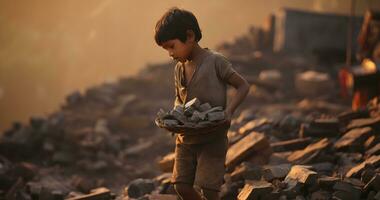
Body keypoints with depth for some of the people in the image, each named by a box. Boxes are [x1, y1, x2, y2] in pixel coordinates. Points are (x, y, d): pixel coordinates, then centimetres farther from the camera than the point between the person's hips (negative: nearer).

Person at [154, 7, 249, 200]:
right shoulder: (179, 68, 6)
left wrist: (228, 111, -22)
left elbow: (243, 86, -7)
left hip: (213, 138, -6)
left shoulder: (215, 61, -13)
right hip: (185, 138, 6)